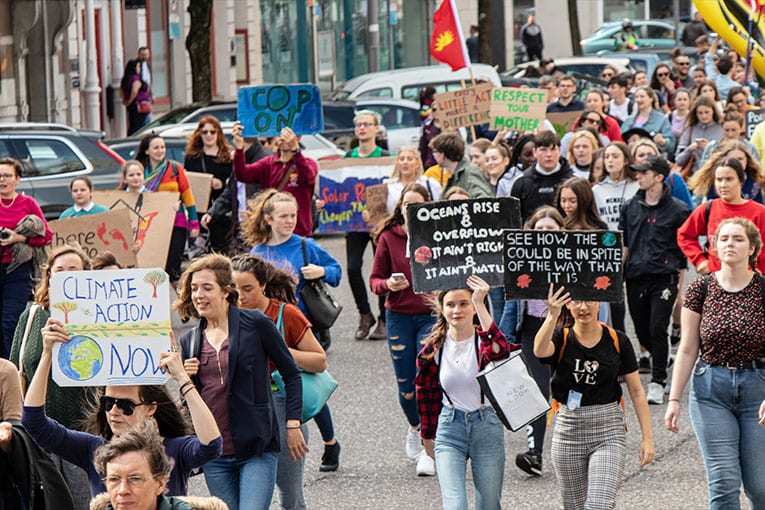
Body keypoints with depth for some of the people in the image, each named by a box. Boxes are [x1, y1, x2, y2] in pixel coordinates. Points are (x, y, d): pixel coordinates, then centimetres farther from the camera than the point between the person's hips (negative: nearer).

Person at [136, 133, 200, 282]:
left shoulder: (175, 168, 3)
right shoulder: (142, 172, 6)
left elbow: (187, 195, 4)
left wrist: (194, 223, -1)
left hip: (176, 223, -1)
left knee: (172, 269, -6)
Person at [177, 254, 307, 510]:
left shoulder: (255, 325, -3)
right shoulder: (190, 340, 11)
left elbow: (291, 374, 3)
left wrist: (293, 425, -2)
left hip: (257, 449, -5)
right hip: (214, 455, 5)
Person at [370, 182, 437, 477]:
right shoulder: (389, 237, 0)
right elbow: (375, 280, 4)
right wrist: (388, 284, -17)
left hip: (431, 315, -2)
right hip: (398, 316, 2)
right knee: (406, 385, 7)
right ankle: (415, 428, 38)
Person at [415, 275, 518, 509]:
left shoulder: (484, 341, -8)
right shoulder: (433, 348, 0)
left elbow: (500, 351, -35)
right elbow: (426, 394, 14)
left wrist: (480, 305, -38)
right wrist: (428, 436, 21)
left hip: (487, 427, -1)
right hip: (450, 428, 1)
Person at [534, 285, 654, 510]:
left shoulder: (617, 341, 1)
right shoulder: (561, 339, -1)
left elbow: (636, 392, 4)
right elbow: (540, 350, -27)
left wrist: (647, 437, -1)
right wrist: (552, 316, -44)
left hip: (608, 432, -1)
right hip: (568, 430, 1)